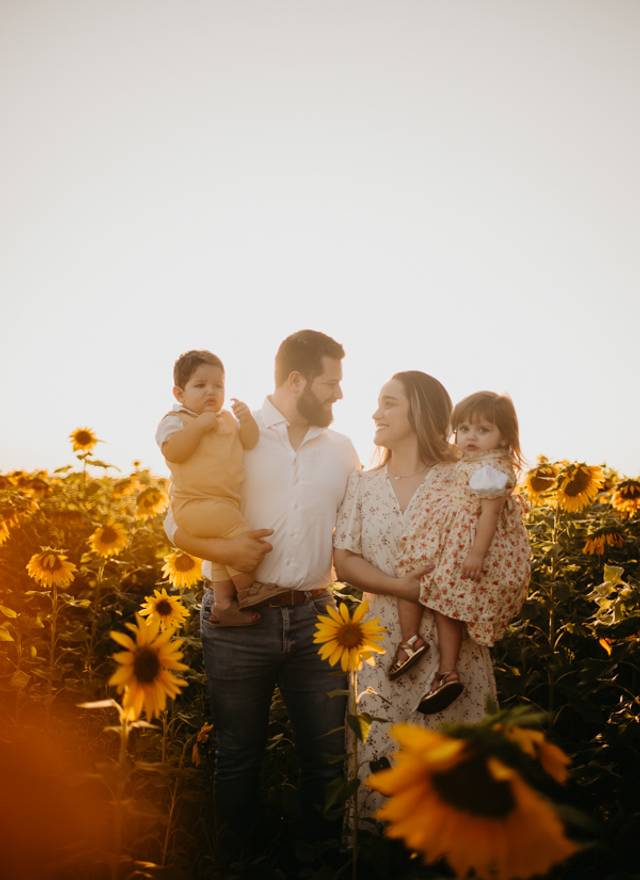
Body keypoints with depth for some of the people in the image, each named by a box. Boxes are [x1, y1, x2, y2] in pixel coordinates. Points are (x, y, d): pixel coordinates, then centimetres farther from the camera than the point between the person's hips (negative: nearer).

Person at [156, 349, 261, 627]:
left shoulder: (227, 419, 14)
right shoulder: (176, 420, -7)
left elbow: (250, 442, 4)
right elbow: (173, 451, -23)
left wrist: (246, 420, -14)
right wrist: (198, 426, -25)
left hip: (226, 503, 9)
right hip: (196, 504, -9)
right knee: (238, 533, -22)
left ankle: (223, 604, 27)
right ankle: (249, 592, -7)